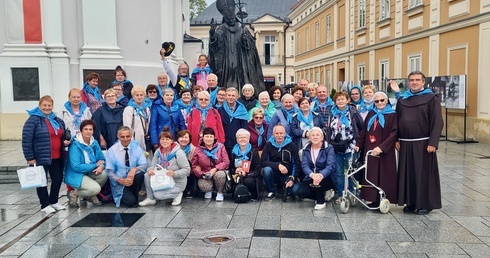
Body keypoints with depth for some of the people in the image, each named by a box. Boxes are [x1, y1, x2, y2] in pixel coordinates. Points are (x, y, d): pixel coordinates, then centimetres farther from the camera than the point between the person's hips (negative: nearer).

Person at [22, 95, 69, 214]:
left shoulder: (58, 120, 13)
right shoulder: (33, 120, -9)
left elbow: (62, 136, 26)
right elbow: (26, 140, -13)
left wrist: (66, 141, 3)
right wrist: (29, 157, -15)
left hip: (57, 158, 7)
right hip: (40, 158, -6)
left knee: (58, 179, 11)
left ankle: (54, 201, 28)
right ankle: (45, 205, 15)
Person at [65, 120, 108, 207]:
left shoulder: (94, 142, 1)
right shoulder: (75, 145, -19)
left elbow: (102, 158, 5)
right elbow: (76, 167, -24)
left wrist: (101, 166, -21)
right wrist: (96, 165, -20)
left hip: (90, 172, 7)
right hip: (76, 175, -7)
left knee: (104, 173, -22)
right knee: (95, 188, -26)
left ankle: (91, 195, 3)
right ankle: (73, 193, 2)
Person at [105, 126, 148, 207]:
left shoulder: (136, 147, -5)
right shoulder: (111, 151, -8)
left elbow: (144, 165, -10)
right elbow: (109, 171, -7)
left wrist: (134, 169, -32)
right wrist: (121, 180, -24)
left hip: (133, 178, 2)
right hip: (119, 182, -2)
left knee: (140, 173, -32)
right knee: (131, 201, -25)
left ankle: (135, 195, -6)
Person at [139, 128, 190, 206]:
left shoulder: (178, 153, -20)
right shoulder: (158, 151, -3)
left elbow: (187, 169, -18)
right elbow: (153, 166, 2)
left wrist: (174, 173, -33)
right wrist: (150, 169, -23)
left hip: (177, 182, -6)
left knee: (158, 195, -25)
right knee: (147, 175, -18)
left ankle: (178, 194, 2)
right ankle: (150, 198, 0)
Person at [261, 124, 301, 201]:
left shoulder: (291, 145, 0)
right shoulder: (269, 145, -1)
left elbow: (297, 164, -1)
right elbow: (263, 162, -13)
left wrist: (292, 178, -14)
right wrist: (278, 165, -26)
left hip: (287, 176, 0)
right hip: (274, 174, 0)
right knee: (267, 169, -32)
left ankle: (283, 186, 10)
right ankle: (271, 192, -7)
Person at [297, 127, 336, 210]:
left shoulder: (328, 148, -8)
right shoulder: (306, 149, 1)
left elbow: (331, 166, -21)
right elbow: (304, 165, -13)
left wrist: (320, 175, -42)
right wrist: (312, 175, -37)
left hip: (325, 179, -2)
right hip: (310, 178, 3)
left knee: (319, 178, -36)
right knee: (301, 192, -24)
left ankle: (321, 201, -13)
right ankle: (323, 195, 1)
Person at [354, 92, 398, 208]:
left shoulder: (392, 115, -3)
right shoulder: (371, 114, 12)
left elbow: (393, 133, -12)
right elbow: (364, 131, 13)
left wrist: (381, 147, -22)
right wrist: (358, 144, 0)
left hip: (384, 152, -5)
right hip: (370, 150, 5)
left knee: (383, 175, -2)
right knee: (372, 175, 5)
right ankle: (374, 199, 12)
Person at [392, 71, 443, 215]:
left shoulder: (431, 99, -3)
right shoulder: (402, 100, 11)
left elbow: (437, 122, -9)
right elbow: (397, 121, 13)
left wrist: (433, 142, -16)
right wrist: (396, 139, 3)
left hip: (423, 143, -4)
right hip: (405, 144, 4)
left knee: (424, 173, 2)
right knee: (407, 173, 8)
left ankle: (425, 204, 13)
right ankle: (411, 202, 19)